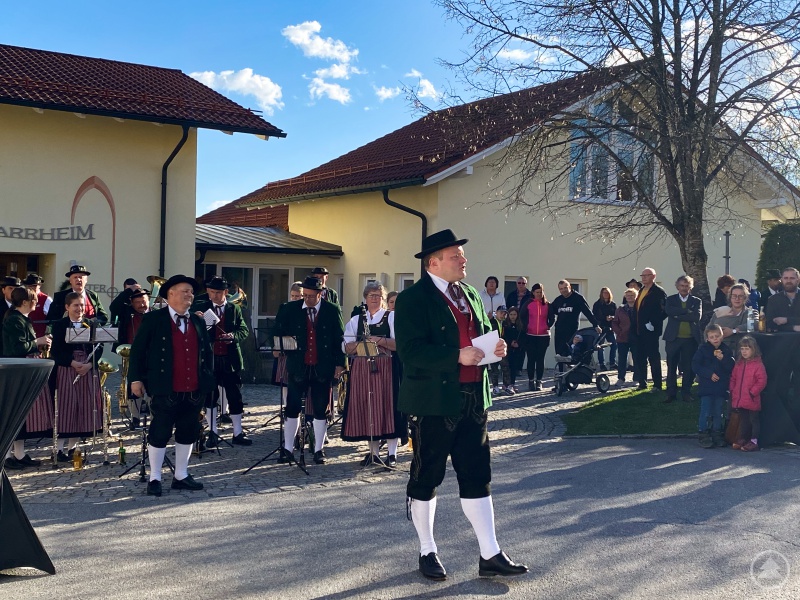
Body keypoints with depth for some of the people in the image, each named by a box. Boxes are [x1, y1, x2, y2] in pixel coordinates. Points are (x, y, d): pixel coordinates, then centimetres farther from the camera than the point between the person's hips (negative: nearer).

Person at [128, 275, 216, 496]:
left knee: (188, 433, 10)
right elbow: (137, 350, -3)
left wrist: (208, 379, 11)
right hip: (165, 391, -5)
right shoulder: (153, 319, -2)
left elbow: (207, 351, 19)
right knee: (160, 433, 3)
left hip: (194, 391, 5)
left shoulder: (198, 322, 13)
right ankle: (154, 478, 14)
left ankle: (181, 476, 23)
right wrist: (136, 378, -8)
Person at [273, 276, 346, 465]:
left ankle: (318, 450, 15)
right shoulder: (289, 310, 2)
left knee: (321, 410, 5)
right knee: (292, 408, 3)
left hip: (323, 368, 0)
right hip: (298, 366, 1)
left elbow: (339, 339, 2)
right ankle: (287, 449, 12)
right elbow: (278, 333, 6)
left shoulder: (332, 311, 0)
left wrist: (340, 364, -3)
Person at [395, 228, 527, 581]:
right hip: (433, 402, -7)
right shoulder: (413, 299, -11)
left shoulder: (470, 294, 14)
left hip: (472, 400, 7)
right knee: (426, 478, 7)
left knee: (477, 477, 9)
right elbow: (410, 351, -20)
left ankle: (490, 556, 15)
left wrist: (495, 347, 1)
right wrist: (458, 356, -25)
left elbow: (483, 333, 24)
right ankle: (427, 553, 23)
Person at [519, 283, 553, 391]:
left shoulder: (547, 305, 5)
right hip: (530, 336, -1)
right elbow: (521, 316, 5)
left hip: (544, 336, 1)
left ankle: (539, 381, 9)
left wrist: (548, 327, 3)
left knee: (540, 359, 3)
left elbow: (552, 318, 12)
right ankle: (531, 381, 7)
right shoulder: (527, 304, 0)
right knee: (531, 359, 0)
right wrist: (525, 328, 1)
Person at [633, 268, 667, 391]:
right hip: (639, 330, 8)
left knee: (653, 357, -2)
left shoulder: (659, 291, -9)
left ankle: (657, 385, 4)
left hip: (651, 330, -8)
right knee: (640, 358, 11)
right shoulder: (641, 291, 16)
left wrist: (653, 323, -18)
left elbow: (664, 310, -16)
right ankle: (642, 383, 20)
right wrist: (636, 326, 12)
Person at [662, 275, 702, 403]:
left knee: (688, 367, 3)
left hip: (691, 339, 0)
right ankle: (671, 393, 11)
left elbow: (697, 316, -9)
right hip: (673, 338, 0)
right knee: (671, 367, 3)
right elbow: (669, 311, -13)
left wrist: (678, 316, -13)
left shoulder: (696, 301, 8)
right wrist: (687, 311, -14)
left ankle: (686, 393, 13)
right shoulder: (670, 300, 8)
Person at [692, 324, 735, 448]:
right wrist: (709, 374, -13)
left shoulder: (726, 350, 5)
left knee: (718, 413, 9)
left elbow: (732, 368, -1)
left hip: (721, 387, 3)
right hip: (706, 386, -3)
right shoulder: (703, 349, -1)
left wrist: (723, 359, -17)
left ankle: (716, 434, 20)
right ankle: (702, 435, 4)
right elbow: (695, 365, -6)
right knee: (705, 413, -4)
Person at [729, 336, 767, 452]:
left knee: (754, 420, 3)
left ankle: (754, 441, 7)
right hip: (739, 399, 7)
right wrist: (732, 390, 7)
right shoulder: (739, 364, 11)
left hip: (752, 400, -7)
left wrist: (753, 392, -17)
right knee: (743, 420, 17)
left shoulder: (758, 364, -11)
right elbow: (733, 378, 18)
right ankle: (742, 439, 26)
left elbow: (762, 381, -15)